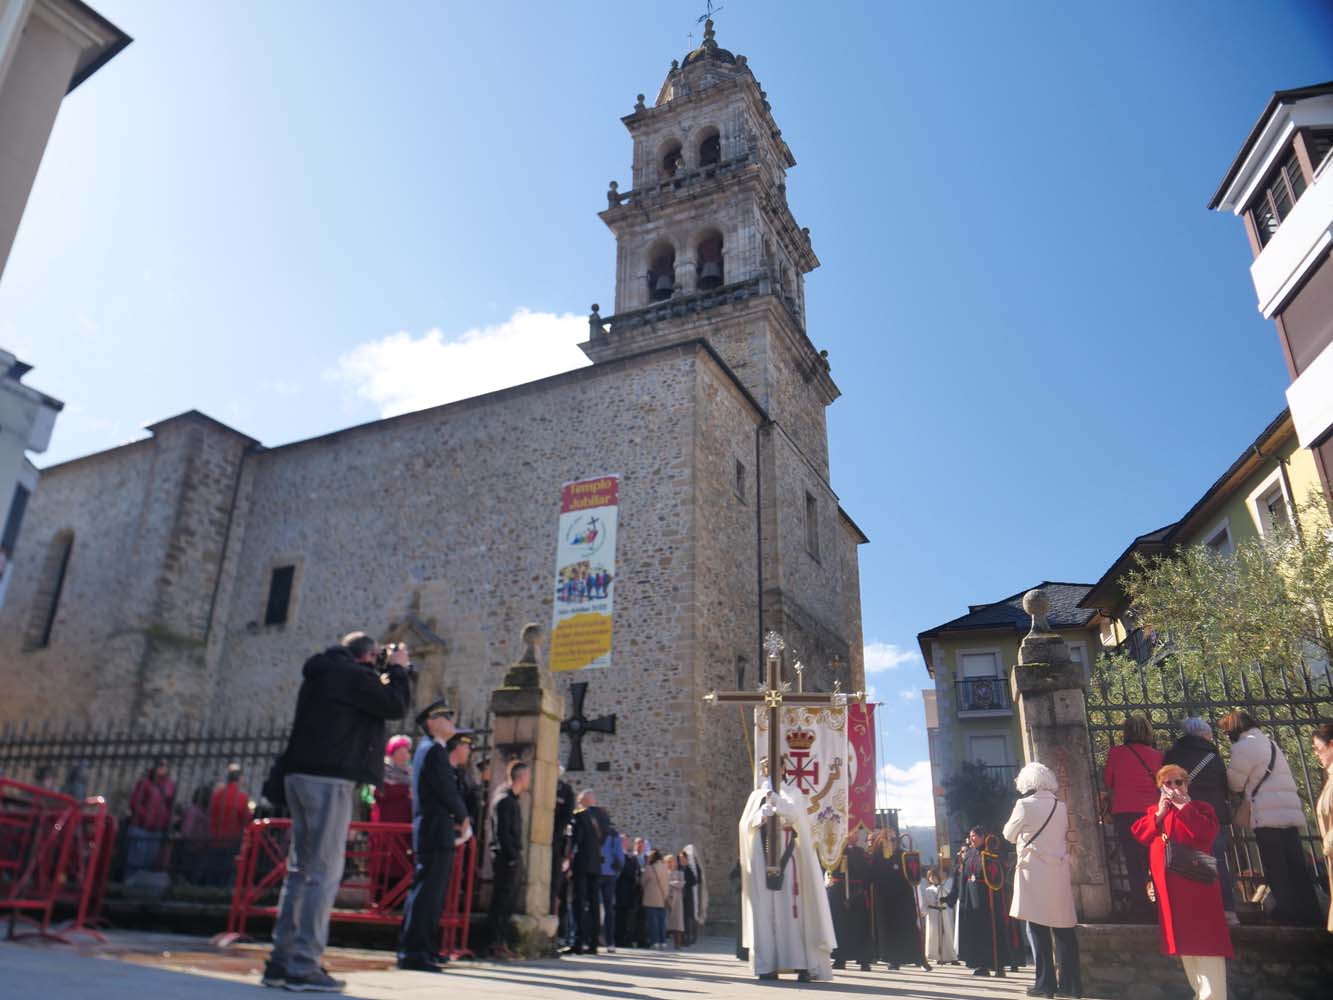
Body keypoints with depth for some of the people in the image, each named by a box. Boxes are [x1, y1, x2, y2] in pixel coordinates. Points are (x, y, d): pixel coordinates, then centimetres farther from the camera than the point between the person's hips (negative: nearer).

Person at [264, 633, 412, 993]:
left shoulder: (320, 674, 20)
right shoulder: (352, 675, -9)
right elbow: (396, 705, -6)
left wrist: (386, 674, 19)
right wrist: (397, 669, 7)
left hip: (302, 774, 10)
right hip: (329, 778, -10)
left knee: (300, 870, 12)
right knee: (324, 873, -7)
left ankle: (281, 960, 15)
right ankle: (303, 967, -7)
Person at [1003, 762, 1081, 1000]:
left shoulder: (1025, 805, -9)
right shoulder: (1061, 807, 7)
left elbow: (1009, 835, 2)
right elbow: (1064, 837, 17)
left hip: (1034, 871, -5)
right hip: (1059, 872, 5)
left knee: (1037, 927, 0)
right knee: (1063, 927, 8)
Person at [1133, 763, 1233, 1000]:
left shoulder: (1200, 807, 5)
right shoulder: (1153, 811, 17)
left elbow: (1207, 833, -15)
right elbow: (1138, 834, 3)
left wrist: (1183, 806, -12)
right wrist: (1159, 814, -5)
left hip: (1197, 883, -5)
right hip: (1169, 887, 5)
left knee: (1204, 939, -10)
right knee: (1183, 940, 11)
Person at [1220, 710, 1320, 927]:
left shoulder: (1244, 746, -5)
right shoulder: (1269, 743, 24)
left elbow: (1235, 783, -2)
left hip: (1269, 816, -9)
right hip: (1291, 813, 9)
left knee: (1276, 870, -3)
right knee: (1296, 868, 10)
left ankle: (1289, 913, -4)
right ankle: (1308, 914, 10)